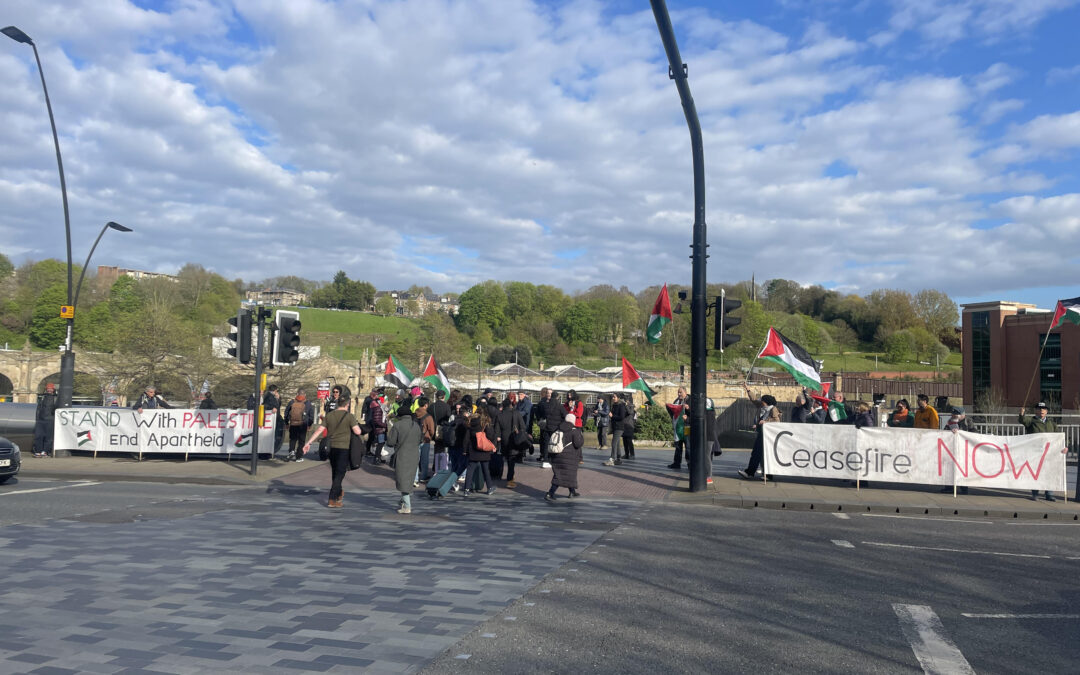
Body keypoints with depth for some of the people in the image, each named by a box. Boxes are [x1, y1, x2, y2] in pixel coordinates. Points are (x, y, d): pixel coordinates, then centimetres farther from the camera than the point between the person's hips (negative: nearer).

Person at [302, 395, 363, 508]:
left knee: (335, 472, 20)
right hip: (343, 448, -5)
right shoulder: (349, 416, -10)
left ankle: (339, 494, 37)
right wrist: (354, 422, 5)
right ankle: (332, 500, -7)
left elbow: (319, 430, -1)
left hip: (331, 447, 5)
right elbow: (358, 431, -14)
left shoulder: (329, 415, 3)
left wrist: (308, 443, 1)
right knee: (339, 474, -1)